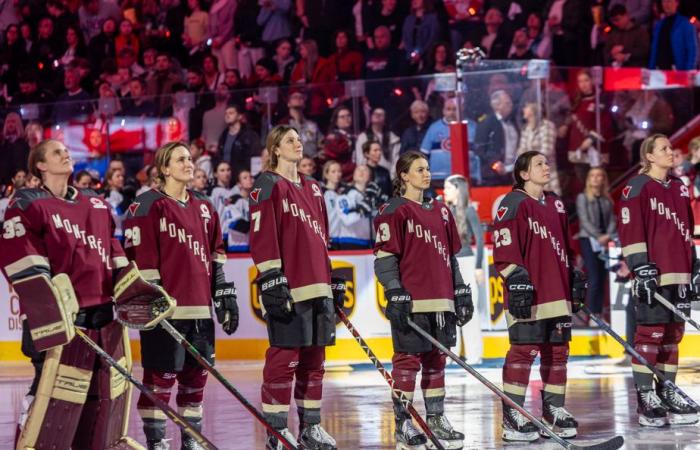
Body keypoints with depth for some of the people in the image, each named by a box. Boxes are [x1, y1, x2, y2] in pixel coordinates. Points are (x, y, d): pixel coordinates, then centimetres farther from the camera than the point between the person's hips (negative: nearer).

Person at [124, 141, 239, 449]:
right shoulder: (148, 206, -5)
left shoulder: (204, 207, 16)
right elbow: (139, 256, -9)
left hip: (200, 306, 7)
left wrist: (225, 296, 16)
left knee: (196, 373, 10)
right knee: (162, 374, -4)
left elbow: (216, 255, 20)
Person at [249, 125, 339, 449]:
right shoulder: (268, 186, -4)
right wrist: (272, 282, -17)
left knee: (314, 359, 10)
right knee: (284, 359, -7)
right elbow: (262, 238, -11)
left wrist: (328, 282, 20)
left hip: (317, 286, 8)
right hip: (288, 289, -8)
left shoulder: (312, 188, 19)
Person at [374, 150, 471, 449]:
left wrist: (461, 291, 17)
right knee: (408, 359, -4)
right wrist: (395, 294, -15)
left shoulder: (440, 211, 16)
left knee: (436, 358, 10)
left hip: (440, 298, 7)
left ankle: (436, 419, 17)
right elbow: (385, 257, -9)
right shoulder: (394, 212, -5)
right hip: (410, 301, -7)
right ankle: (402, 424, 1)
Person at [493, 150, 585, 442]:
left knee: (558, 349, 10)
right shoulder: (513, 204, -7)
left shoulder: (555, 204, 18)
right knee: (524, 349, -9)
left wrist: (575, 277, 20)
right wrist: (516, 280, -18)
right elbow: (505, 249, -12)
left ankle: (553, 409, 19)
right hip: (528, 295, -8)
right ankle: (513, 415, -5)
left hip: (558, 293, 8)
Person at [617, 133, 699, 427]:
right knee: (651, 333, -9)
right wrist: (641, 268, -16)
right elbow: (630, 231, -10)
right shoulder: (637, 188, -5)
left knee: (673, 334, 8)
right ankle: (645, 398, -7)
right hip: (652, 275, -7)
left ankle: (667, 393, 13)